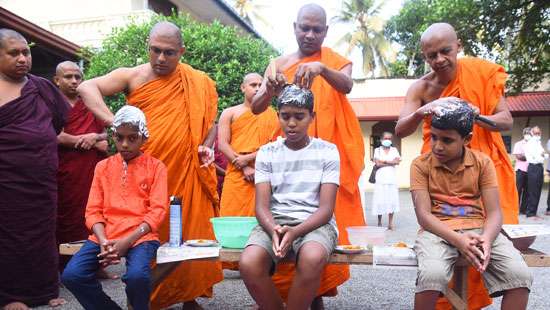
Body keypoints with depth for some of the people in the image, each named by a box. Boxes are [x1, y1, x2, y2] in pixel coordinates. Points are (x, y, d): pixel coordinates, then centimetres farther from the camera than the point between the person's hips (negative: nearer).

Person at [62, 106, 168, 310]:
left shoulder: (156, 167, 4)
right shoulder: (103, 166, 14)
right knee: (71, 275, -20)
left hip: (140, 236, -3)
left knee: (137, 276, -32)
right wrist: (104, 242, -11)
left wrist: (126, 241, -16)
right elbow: (93, 210, 8)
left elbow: (158, 210, -5)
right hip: (105, 236, 4)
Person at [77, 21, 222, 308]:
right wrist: (114, 123, -20)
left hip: (188, 174, 1)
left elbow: (209, 121, 11)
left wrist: (207, 146, -9)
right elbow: (86, 88, -8)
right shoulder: (133, 76, 1)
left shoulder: (199, 83, 4)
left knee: (189, 234, 4)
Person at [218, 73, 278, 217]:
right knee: (232, 217, -5)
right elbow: (222, 145, 1)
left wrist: (248, 158, -10)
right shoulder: (230, 113, 11)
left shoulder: (271, 114, 11)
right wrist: (244, 168, -9)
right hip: (236, 175, 0)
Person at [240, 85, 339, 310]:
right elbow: (262, 205, 0)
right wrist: (274, 230, -23)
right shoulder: (266, 153, 8)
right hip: (274, 222, 2)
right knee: (248, 264, -30)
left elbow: (326, 208, -4)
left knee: (312, 259, -37)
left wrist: (295, 232, -22)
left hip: (315, 222, -1)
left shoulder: (328, 151, 2)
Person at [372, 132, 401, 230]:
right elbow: (378, 164, -6)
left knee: (391, 200, -2)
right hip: (380, 179, -1)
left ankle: (390, 223, 5)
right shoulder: (377, 150, 8)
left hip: (392, 178, 2)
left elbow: (397, 161, -2)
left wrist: (384, 161, -7)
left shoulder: (394, 150, 13)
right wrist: (391, 162, -5)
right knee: (380, 201, -4)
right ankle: (379, 222, 7)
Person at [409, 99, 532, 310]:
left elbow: (494, 213, -1)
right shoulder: (421, 164, -1)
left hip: (478, 229, 3)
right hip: (438, 230, -2)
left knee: (520, 275, -23)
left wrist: (486, 239, -24)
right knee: (432, 275, -34)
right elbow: (423, 215, -9)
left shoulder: (483, 162, 4)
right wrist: (457, 240, -25)